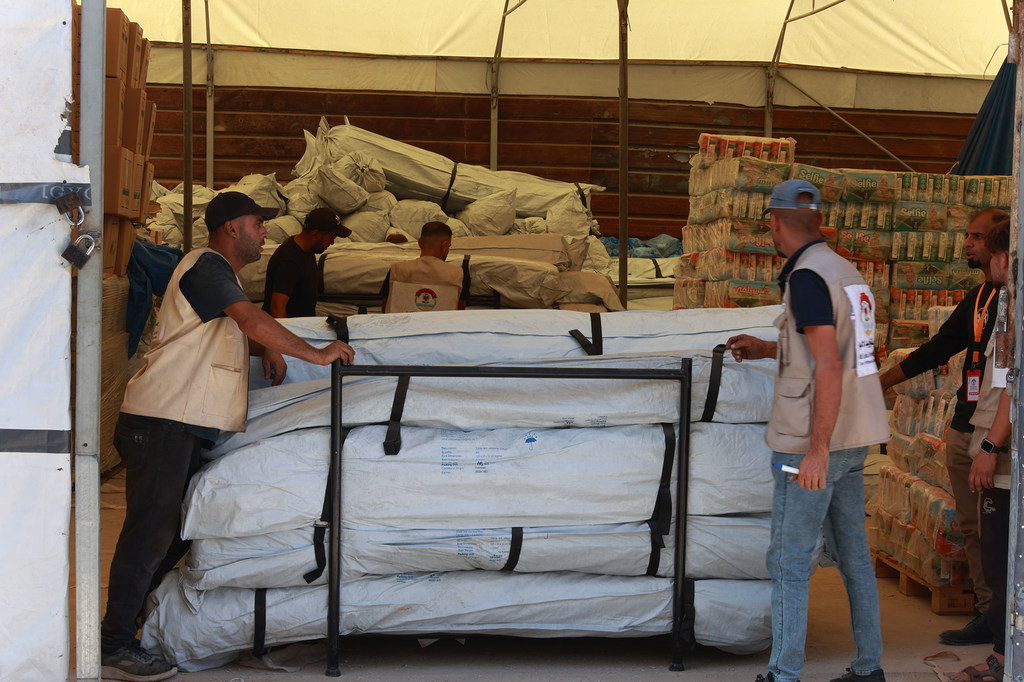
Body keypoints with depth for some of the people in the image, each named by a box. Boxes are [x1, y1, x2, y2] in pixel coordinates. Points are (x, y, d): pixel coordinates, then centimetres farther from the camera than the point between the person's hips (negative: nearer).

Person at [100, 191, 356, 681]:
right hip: (161, 420, -10)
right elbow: (252, 321, -20)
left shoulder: (220, 274, 23)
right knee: (151, 531, -10)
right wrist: (317, 355, -13)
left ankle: (125, 621, 19)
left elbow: (238, 332, 35)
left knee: (175, 531, 13)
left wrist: (268, 349, 13)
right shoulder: (206, 266, -10)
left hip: (186, 427, 10)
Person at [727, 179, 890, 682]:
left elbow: (829, 366, -23)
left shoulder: (807, 277, -16)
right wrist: (766, 349, 35)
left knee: (788, 561, -3)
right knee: (852, 553, 13)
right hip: (852, 438, 9)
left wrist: (816, 451, -25)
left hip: (814, 440, -9)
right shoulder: (847, 273, 12)